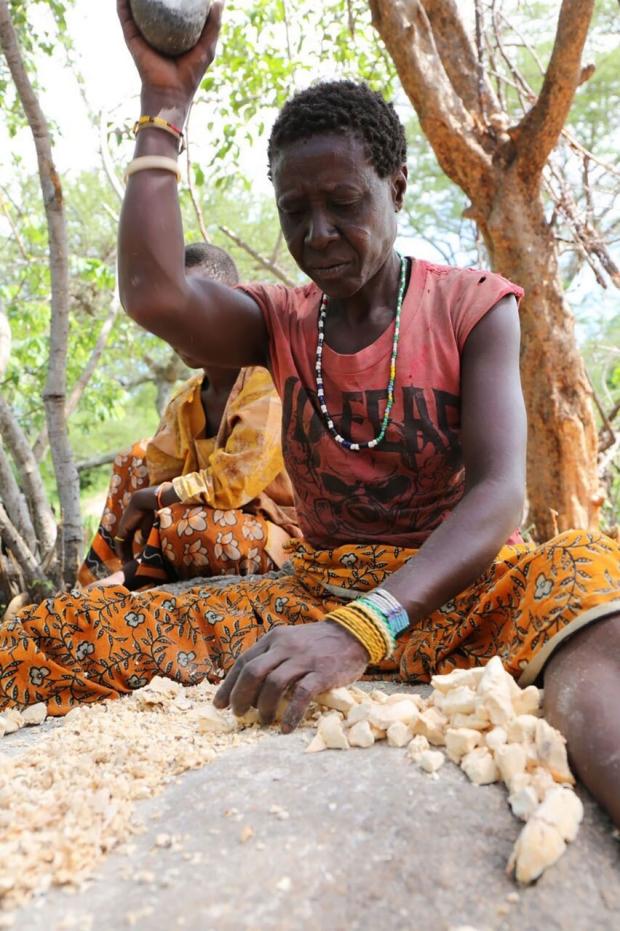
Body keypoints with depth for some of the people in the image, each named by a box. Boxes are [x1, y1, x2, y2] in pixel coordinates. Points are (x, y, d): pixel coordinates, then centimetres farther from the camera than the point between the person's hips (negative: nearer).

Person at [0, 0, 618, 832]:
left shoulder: (471, 308, -2)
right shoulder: (282, 324, 8)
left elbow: (499, 491, -17)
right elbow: (152, 294, -14)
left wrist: (366, 628, -34)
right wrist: (166, 100, -4)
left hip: (455, 587, -2)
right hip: (313, 593, 3)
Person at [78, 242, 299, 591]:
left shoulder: (268, 382, -20)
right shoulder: (184, 401, 3)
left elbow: (230, 485, -26)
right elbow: (163, 480, 0)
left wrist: (145, 499, -13)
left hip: (281, 540, -7)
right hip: (224, 522, 8)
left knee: (185, 525, -33)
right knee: (137, 459, 8)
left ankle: (123, 582, -3)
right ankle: (99, 581, 7)